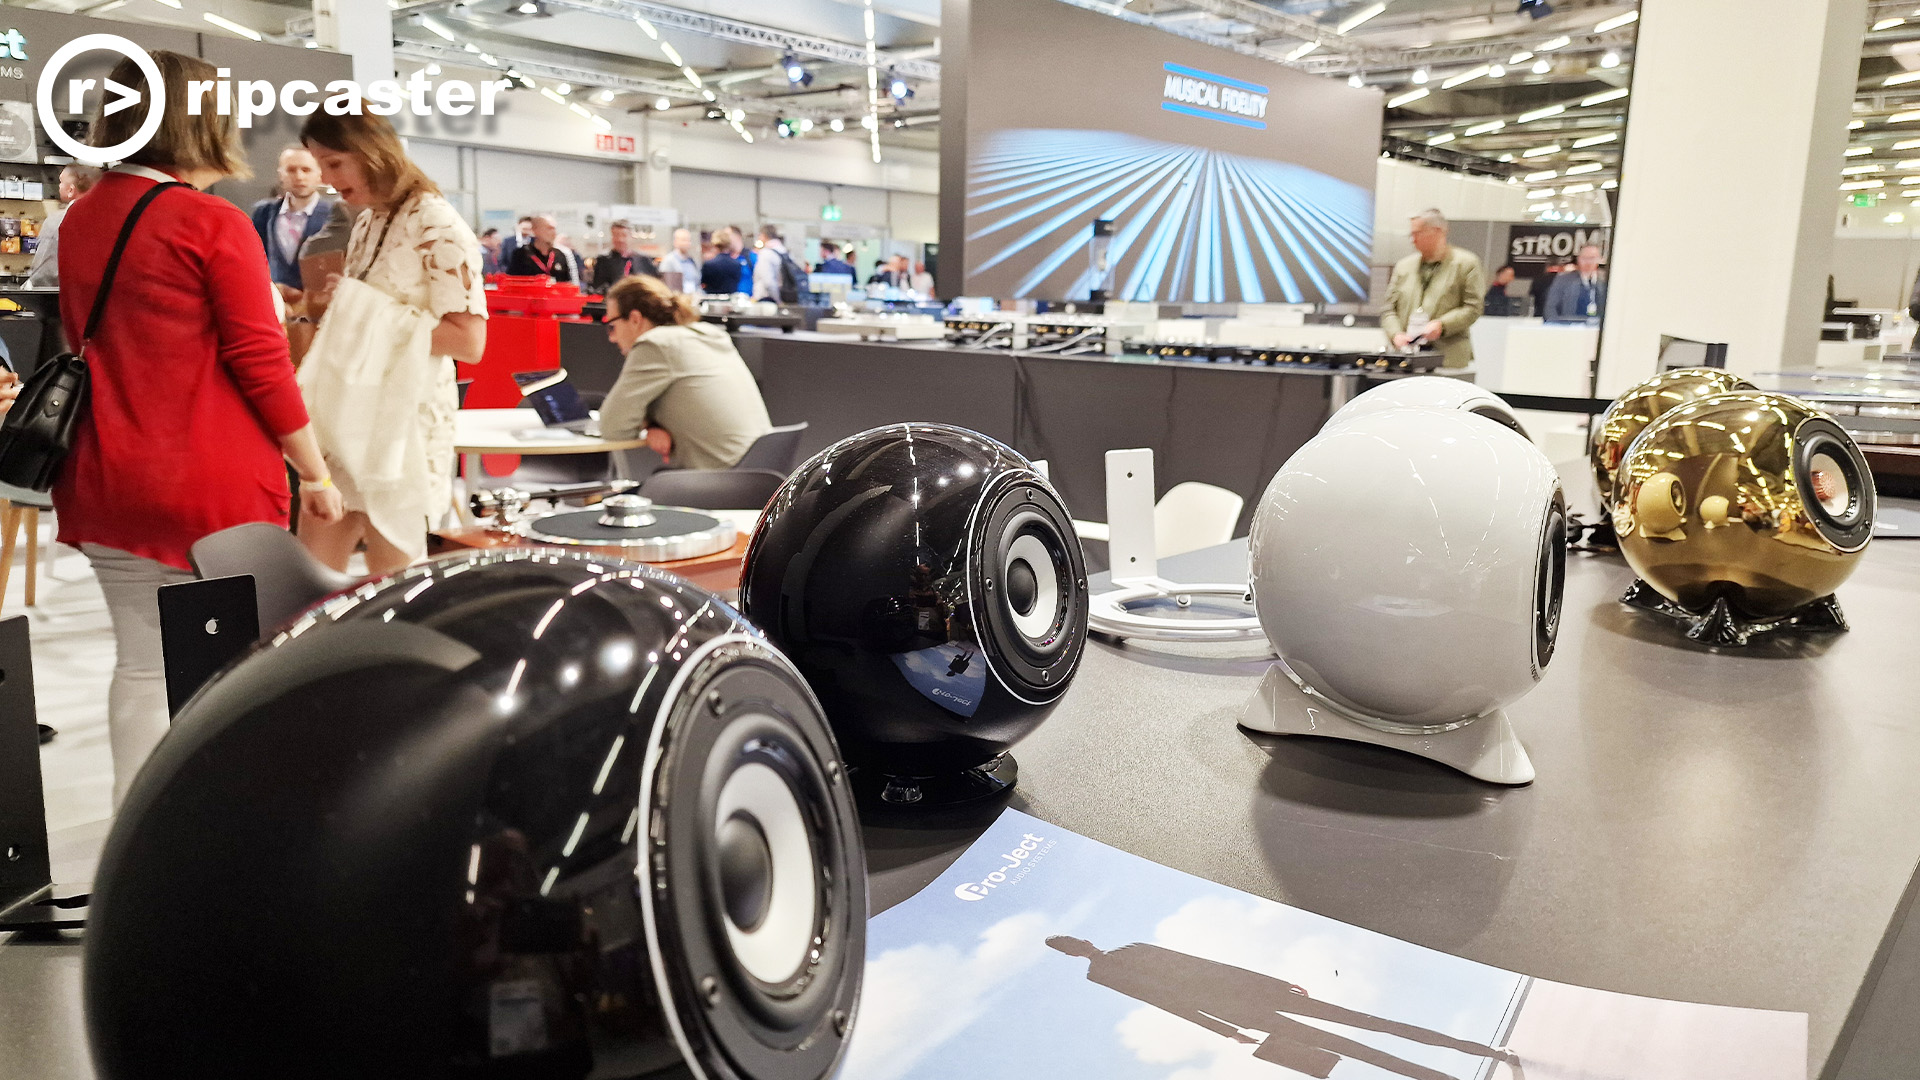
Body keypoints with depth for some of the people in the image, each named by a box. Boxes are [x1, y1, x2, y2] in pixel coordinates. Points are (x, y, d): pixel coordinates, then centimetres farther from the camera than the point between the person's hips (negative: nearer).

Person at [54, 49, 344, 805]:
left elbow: (84, 345, 21)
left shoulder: (81, 220, 10)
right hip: (212, 482, -6)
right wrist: (316, 473, -7)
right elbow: (261, 365, -14)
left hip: (107, 481, 7)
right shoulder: (214, 222, -12)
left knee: (141, 666, 13)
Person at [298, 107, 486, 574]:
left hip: (404, 419, -8)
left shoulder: (436, 225, -12)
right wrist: (336, 306, 3)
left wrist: (371, 315, -19)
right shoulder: (367, 225, 13)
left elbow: (469, 342, -18)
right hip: (349, 414, 8)